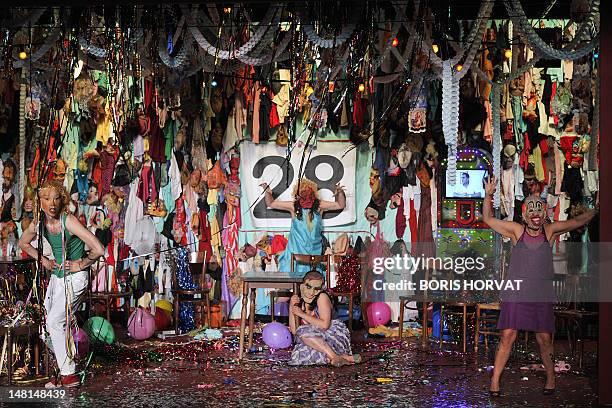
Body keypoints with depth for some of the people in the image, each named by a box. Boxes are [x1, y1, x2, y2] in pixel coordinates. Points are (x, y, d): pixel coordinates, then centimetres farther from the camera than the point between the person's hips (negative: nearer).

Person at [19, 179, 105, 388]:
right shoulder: (39, 223, -4)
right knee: (52, 322, 13)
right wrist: (44, 261, 9)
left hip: (75, 278, -7)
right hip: (57, 276, 8)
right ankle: (65, 367, 27)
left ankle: (68, 375, -1)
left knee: (55, 322, -10)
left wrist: (80, 264, -14)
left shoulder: (69, 221, -24)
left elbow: (98, 249, -29)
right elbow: (23, 243, 19)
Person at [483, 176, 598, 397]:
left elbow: (575, 222, 3)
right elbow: (488, 219, 3)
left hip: (542, 296, 1)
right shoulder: (517, 231, 2)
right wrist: (488, 196, -9)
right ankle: (494, 381, 3)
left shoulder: (550, 231, 5)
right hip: (515, 295, -1)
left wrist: (594, 211, -9)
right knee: (507, 337, -3)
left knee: (544, 339, 5)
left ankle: (550, 378, 25)